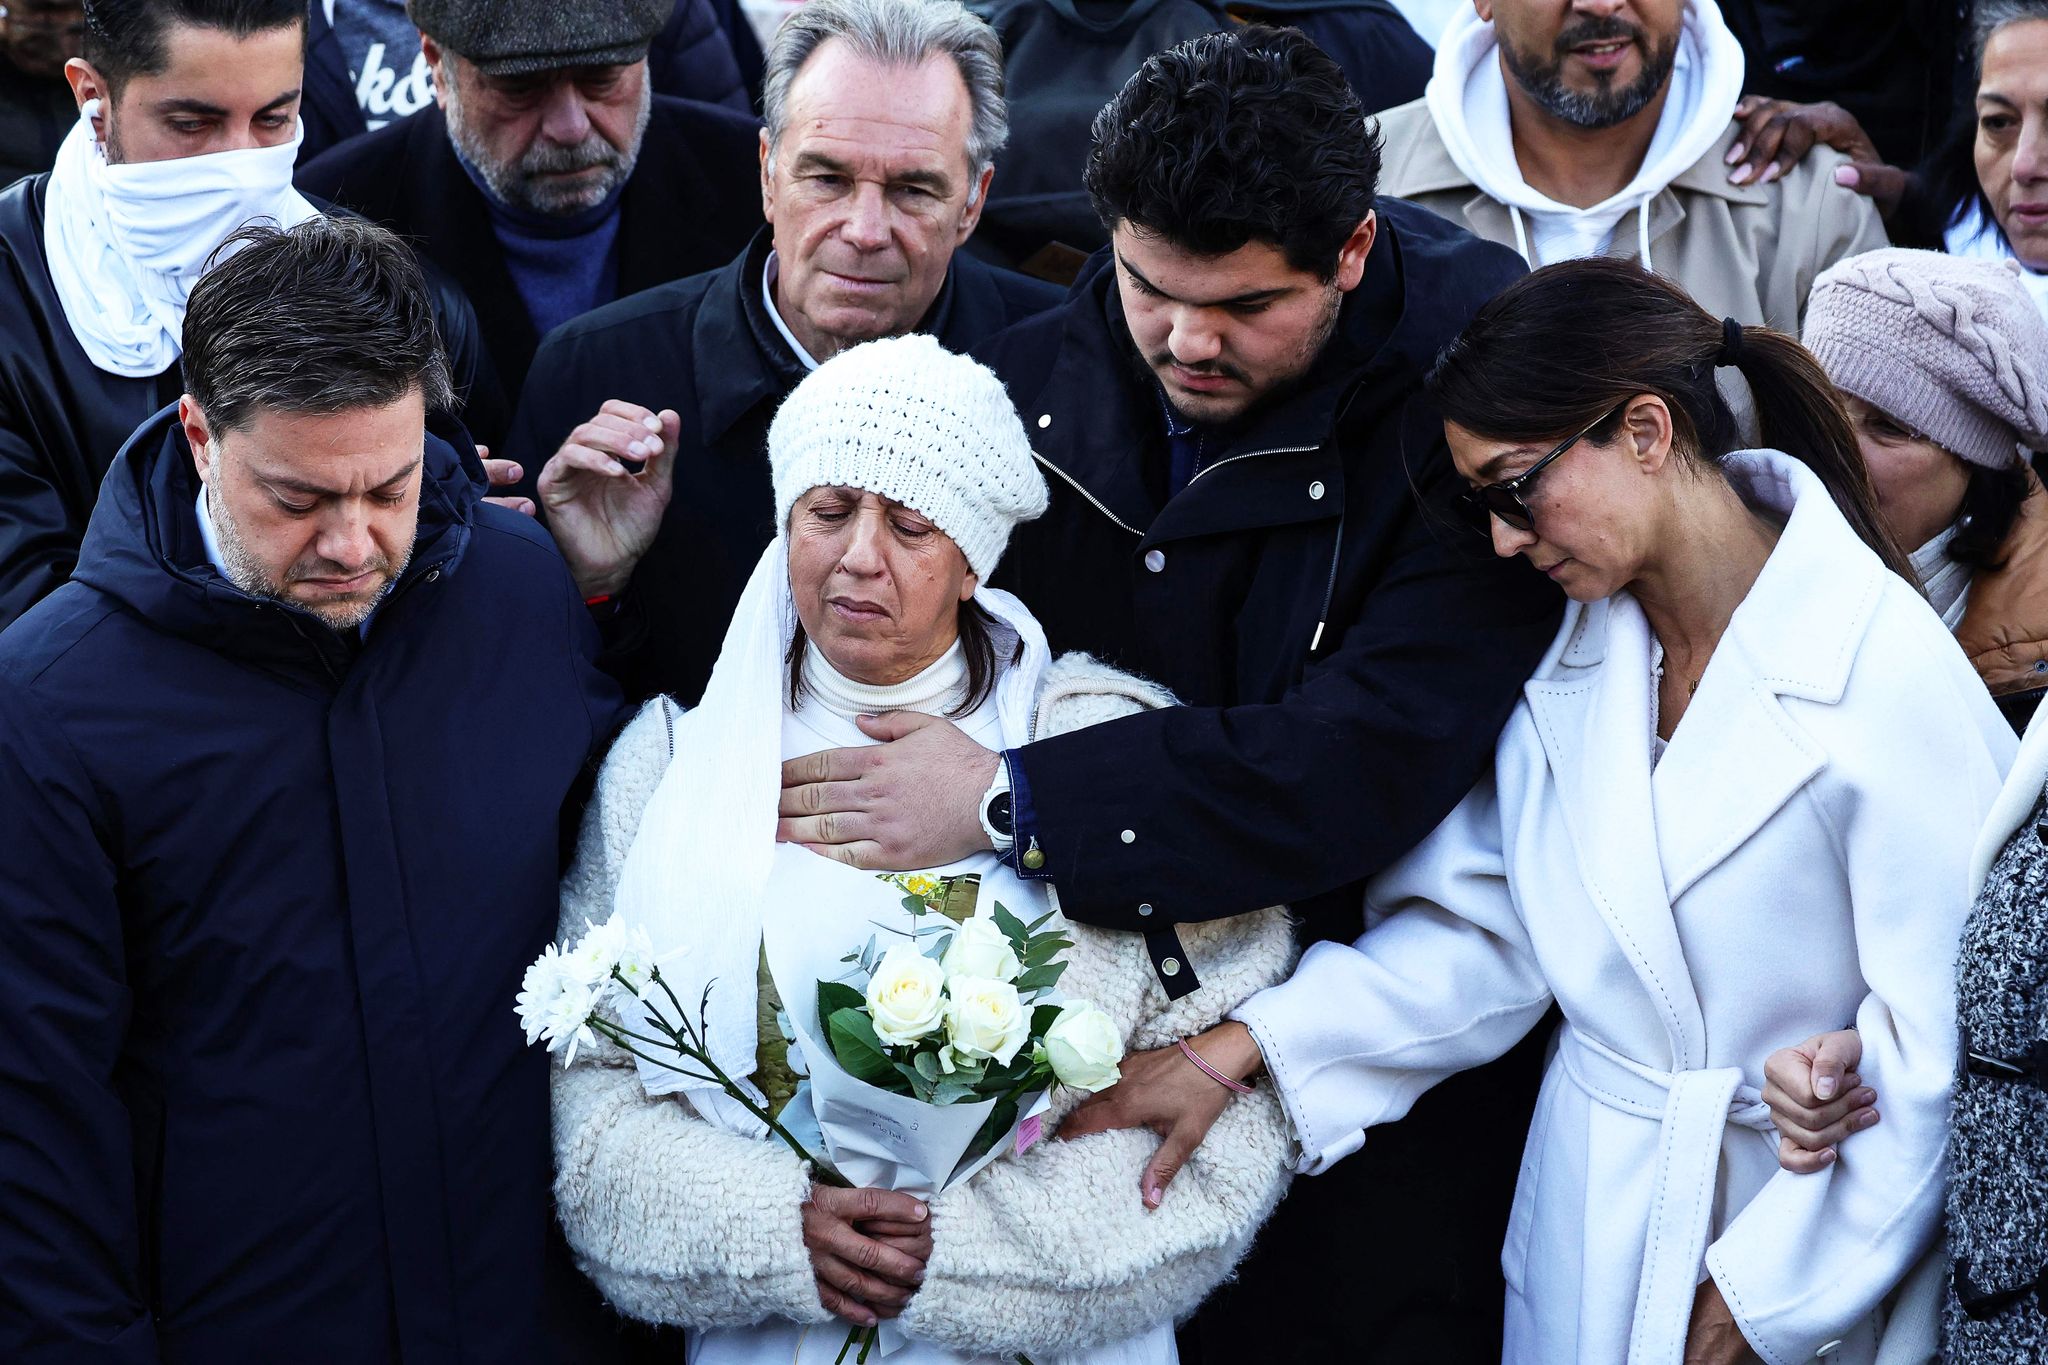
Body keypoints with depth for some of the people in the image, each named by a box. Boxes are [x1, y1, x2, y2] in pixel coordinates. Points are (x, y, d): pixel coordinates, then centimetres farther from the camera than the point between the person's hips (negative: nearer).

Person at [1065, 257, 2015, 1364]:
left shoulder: (1889, 670, -18)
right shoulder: (1565, 652, 2)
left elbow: (1943, 1044, -18)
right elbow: (1483, 928, 2)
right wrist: (1238, 1051, -10)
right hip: (1590, 1221, 5)